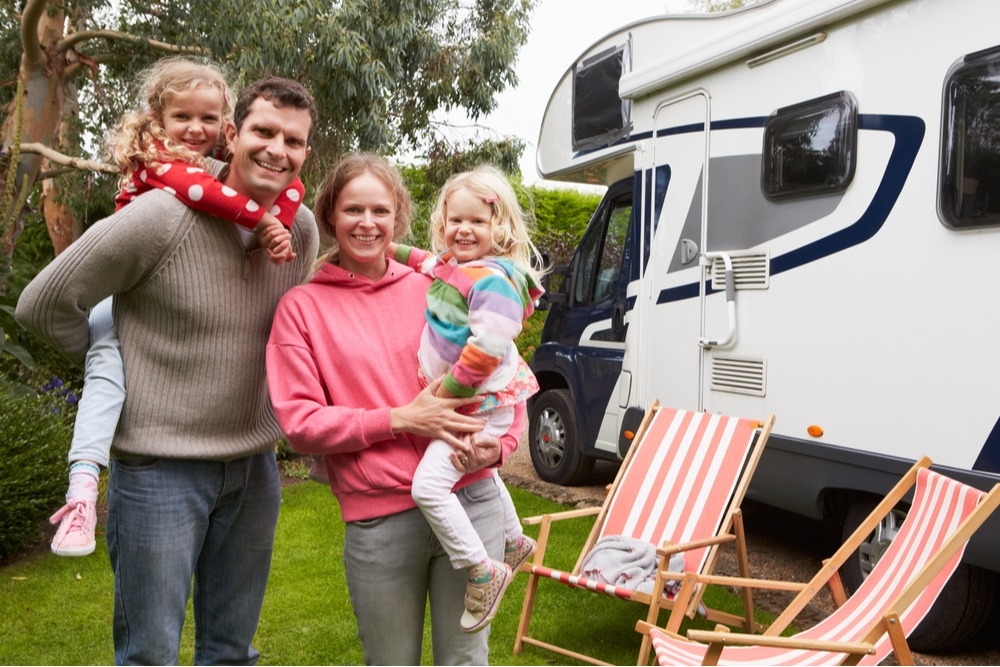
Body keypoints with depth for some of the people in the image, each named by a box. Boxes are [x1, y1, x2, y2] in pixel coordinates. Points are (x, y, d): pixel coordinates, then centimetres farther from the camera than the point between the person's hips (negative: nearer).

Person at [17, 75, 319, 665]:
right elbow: (43, 305, -10)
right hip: (161, 466, -5)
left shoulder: (304, 229, -1)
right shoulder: (160, 218, -18)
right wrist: (119, 361, 0)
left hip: (255, 465, 5)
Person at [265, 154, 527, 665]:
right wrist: (402, 419, -14)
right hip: (378, 520, -1)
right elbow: (300, 425, -4)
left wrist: (499, 445, -9)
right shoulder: (302, 307, 2)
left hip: (470, 502, 1)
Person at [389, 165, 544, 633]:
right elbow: (424, 260, 28)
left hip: (482, 402, -11)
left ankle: (483, 572, -8)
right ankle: (514, 542, 53)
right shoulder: (449, 265, 3)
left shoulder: (494, 280, -25)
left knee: (429, 485, -20)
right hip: (457, 398, 11)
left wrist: (444, 392, -22)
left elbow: (484, 352, -30)